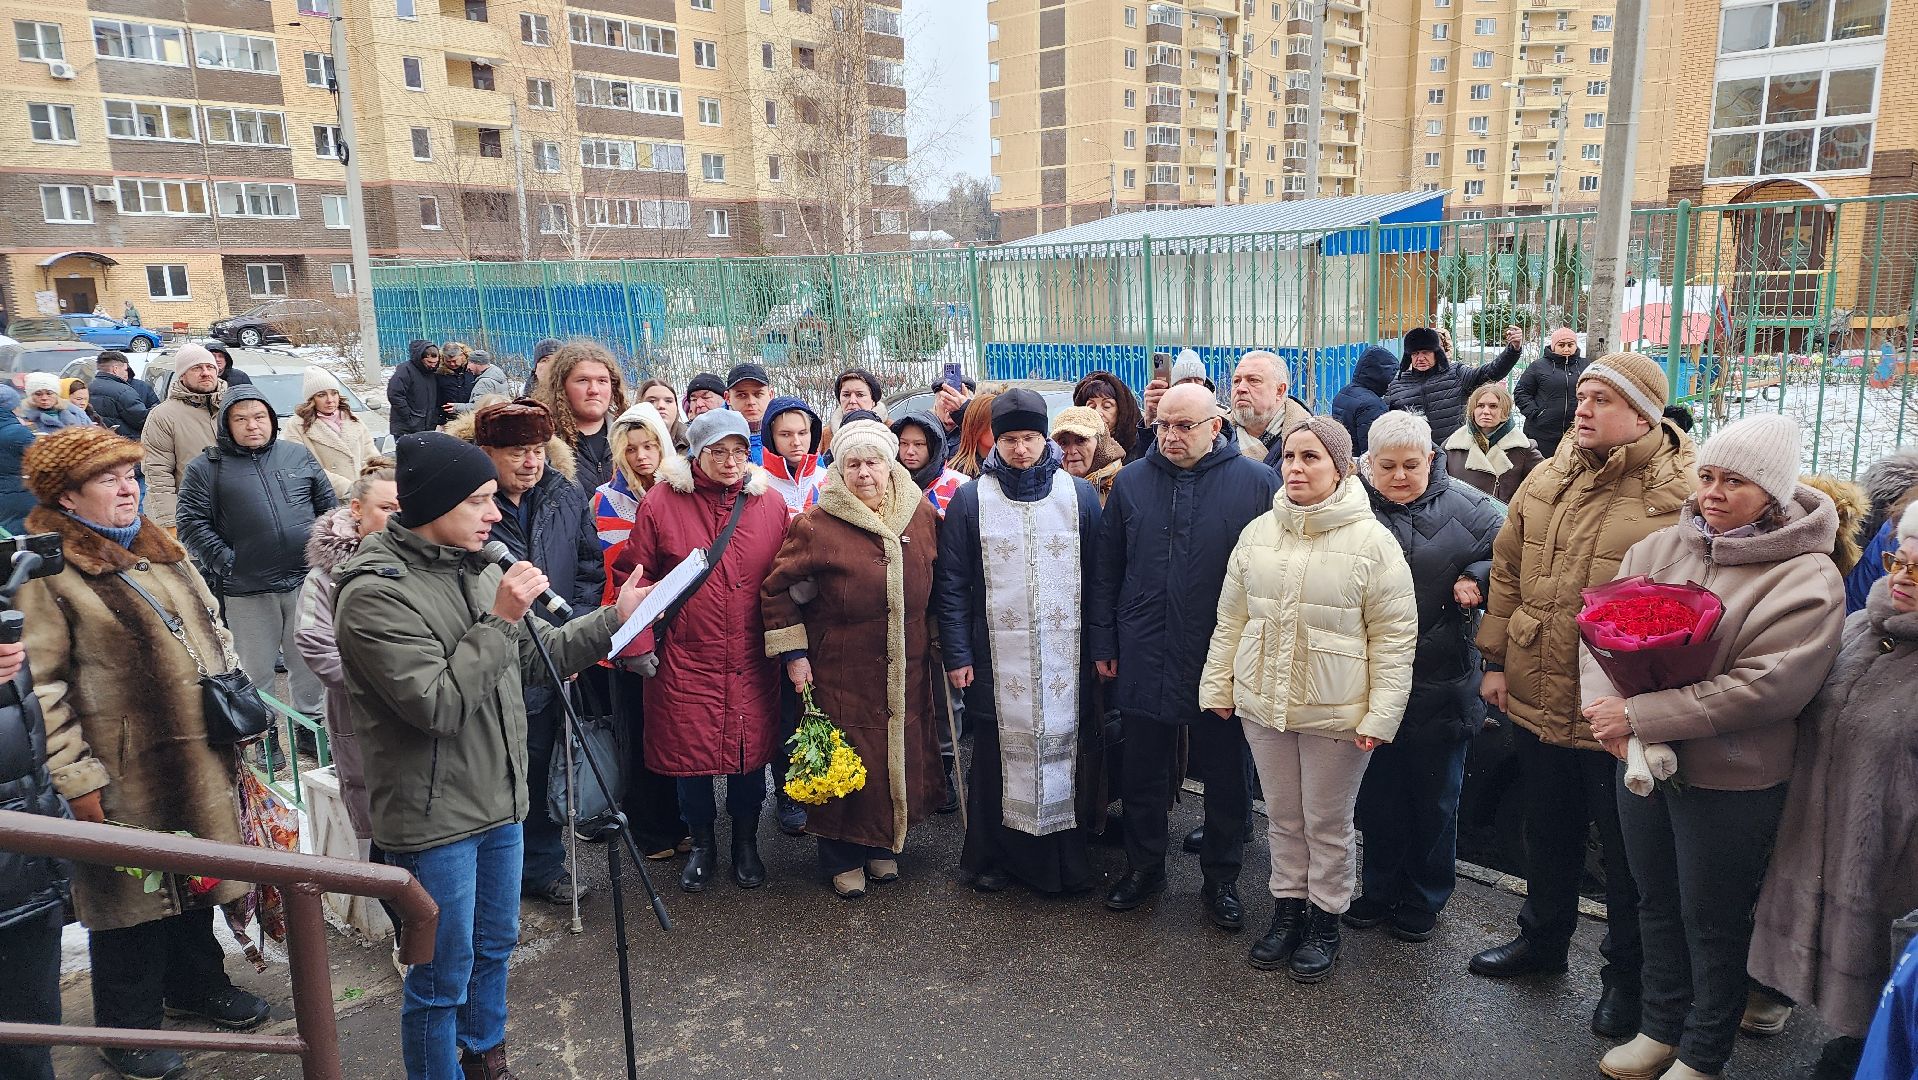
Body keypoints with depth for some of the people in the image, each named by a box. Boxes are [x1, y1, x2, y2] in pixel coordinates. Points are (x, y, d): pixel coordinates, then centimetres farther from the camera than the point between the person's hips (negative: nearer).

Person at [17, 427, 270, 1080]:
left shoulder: (161, 550, 11)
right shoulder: (46, 572, -12)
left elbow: (211, 631, 20)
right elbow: (40, 686, -15)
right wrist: (75, 776, -16)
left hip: (201, 757, 7)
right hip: (127, 773, -7)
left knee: (197, 876, 20)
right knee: (132, 891, 8)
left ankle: (196, 982, 41)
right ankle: (129, 1026, 27)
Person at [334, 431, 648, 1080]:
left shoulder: (476, 569, 4)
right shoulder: (374, 594, -21)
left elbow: (530, 658, 11)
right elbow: (438, 705, -26)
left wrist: (612, 620, 4)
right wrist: (500, 619, -25)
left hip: (499, 804, 8)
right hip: (434, 822, -8)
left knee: (495, 945, 24)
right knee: (443, 979, 8)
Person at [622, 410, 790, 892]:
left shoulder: (771, 503, 2)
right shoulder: (661, 502, -4)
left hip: (751, 660, 2)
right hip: (684, 658, -1)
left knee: (750, 748, 9)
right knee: (689, 748, 6)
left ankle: (746, 841, 31)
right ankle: (701, 843, 30)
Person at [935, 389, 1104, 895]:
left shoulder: (1080, 495, 5)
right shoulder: (969, 501, 2)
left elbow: (1097, 578, 6)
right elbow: (952, 585, 2)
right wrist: (957, 655, -4)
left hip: (1066, 658, 1)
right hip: (996, 660, -1)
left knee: (1066, 751, 5)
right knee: (996, 757, 7)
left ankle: (1066, 861, 21)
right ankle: (991, 858, 24)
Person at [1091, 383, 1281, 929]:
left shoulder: (1257, 483, -6)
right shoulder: (1131, 481, 2)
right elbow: (1106, 570, 7)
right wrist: (1104, 642, 6)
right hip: (1144, 660, 2)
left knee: (1225, 777, 12)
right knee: (1141, 773, 14)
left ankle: (1222, 878, 31)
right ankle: (1143, 866, 34)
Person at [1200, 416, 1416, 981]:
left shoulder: (1373, 541, -11)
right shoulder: (1258, 532, 3)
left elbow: (1395, 634, -10)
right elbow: (1232, 617, 9)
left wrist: (1381, 715, -13)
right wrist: (1219, 685, 9)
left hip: (1336, 712, -4)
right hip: (1263, 702, 4)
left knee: (1327, 825, 12)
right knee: (1282, 818, 18)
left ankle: (1325, 920, 31)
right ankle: (1287, 909, 35)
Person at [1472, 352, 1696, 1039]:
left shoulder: (1679, 498, -16)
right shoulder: (1547, 480, 3)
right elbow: (1508, 570, 9)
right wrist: (1496, 661, 9)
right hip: (1536, 700, 6)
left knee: (1627, 854, 14)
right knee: (1548, 834, 24)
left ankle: (1626, 977, 34)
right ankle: (1543, 938, 45)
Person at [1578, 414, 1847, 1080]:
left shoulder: (1807, 579, -14)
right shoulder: (1661, 547, 0)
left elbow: (1764, 687, -24)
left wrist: (1639, 715, -25)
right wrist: (1604, 707, -20)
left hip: (1729, 782, -5)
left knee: (1712, 924, 12)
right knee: (1656, 904, 21)